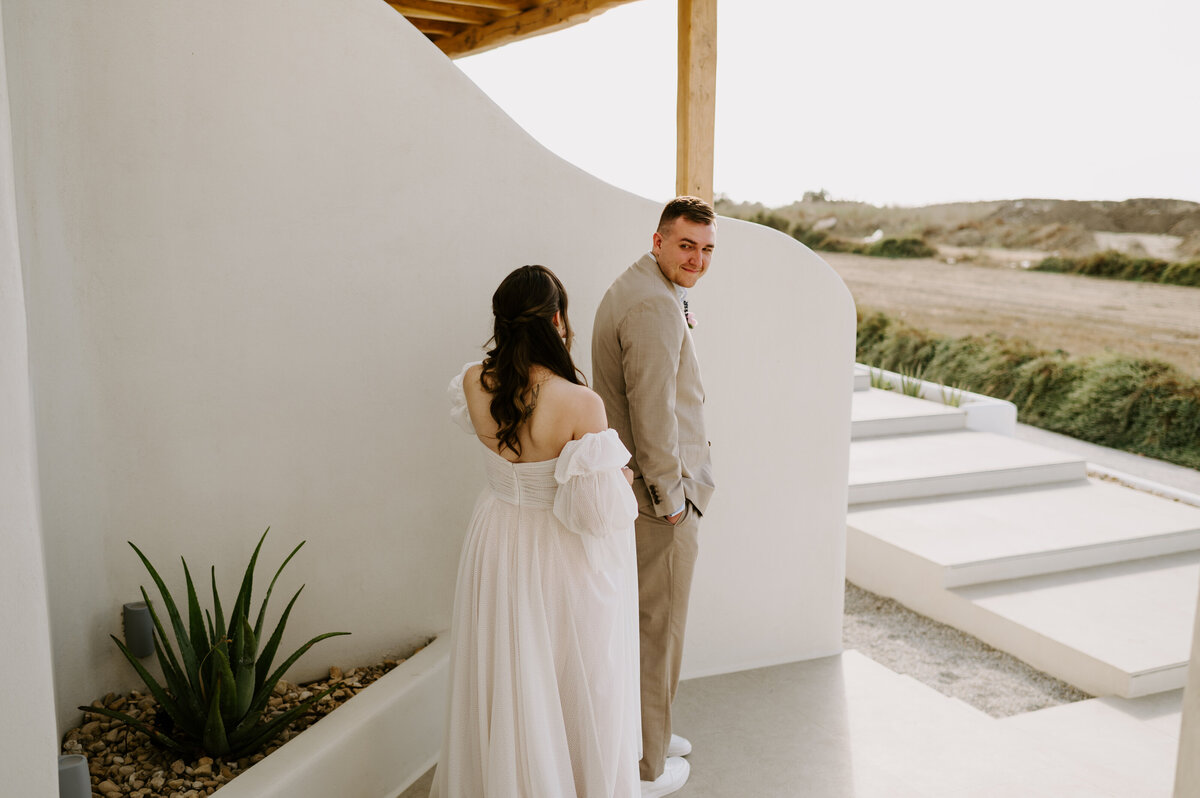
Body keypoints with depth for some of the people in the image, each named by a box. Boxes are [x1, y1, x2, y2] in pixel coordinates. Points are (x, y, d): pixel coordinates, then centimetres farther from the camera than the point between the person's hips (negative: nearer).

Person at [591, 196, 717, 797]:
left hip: (631, 487, 11)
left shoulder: (632, 289, 13)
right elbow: (652, 411, -24)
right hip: (659, 499, -11)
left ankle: (645, 732, 40)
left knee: (637, 620, 22)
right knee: (657, 629, 4)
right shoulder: (655, 306, -22)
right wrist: (670, 497, -18)